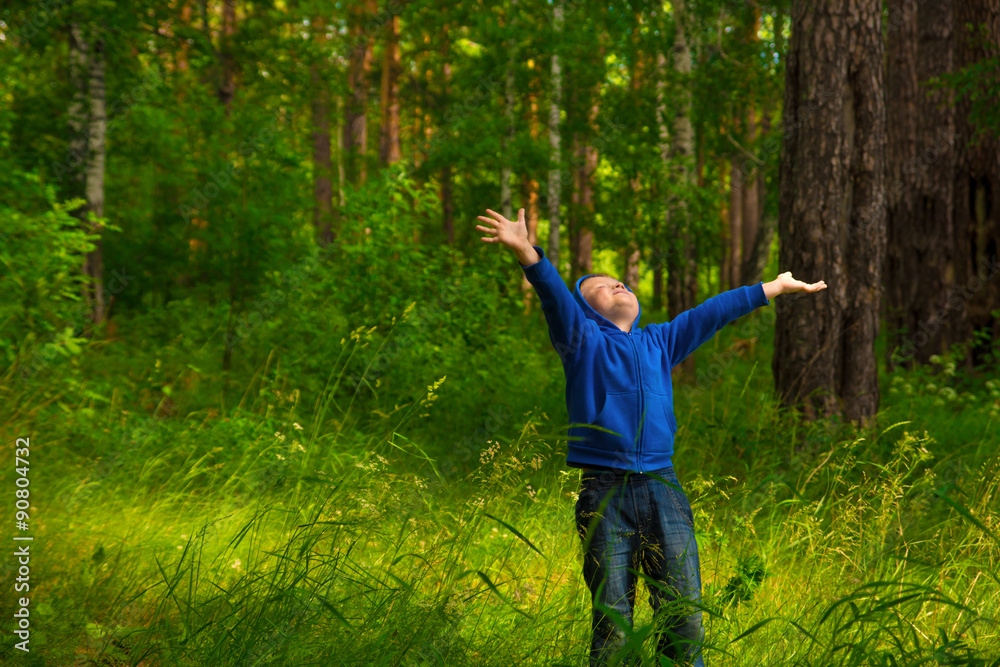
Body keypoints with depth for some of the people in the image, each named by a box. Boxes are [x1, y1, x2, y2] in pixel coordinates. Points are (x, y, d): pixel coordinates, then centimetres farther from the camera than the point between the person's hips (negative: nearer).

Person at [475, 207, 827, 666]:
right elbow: (555, 294, -9)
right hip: (606, 494, -4)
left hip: (663, 490, 4)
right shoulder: (583, 339, 8)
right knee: (612, 621, -4)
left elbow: (710, 313, 27)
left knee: (684, 612, -1)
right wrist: (526, 252, -28)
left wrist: (775, 287, 32)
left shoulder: (658, 342, 22)